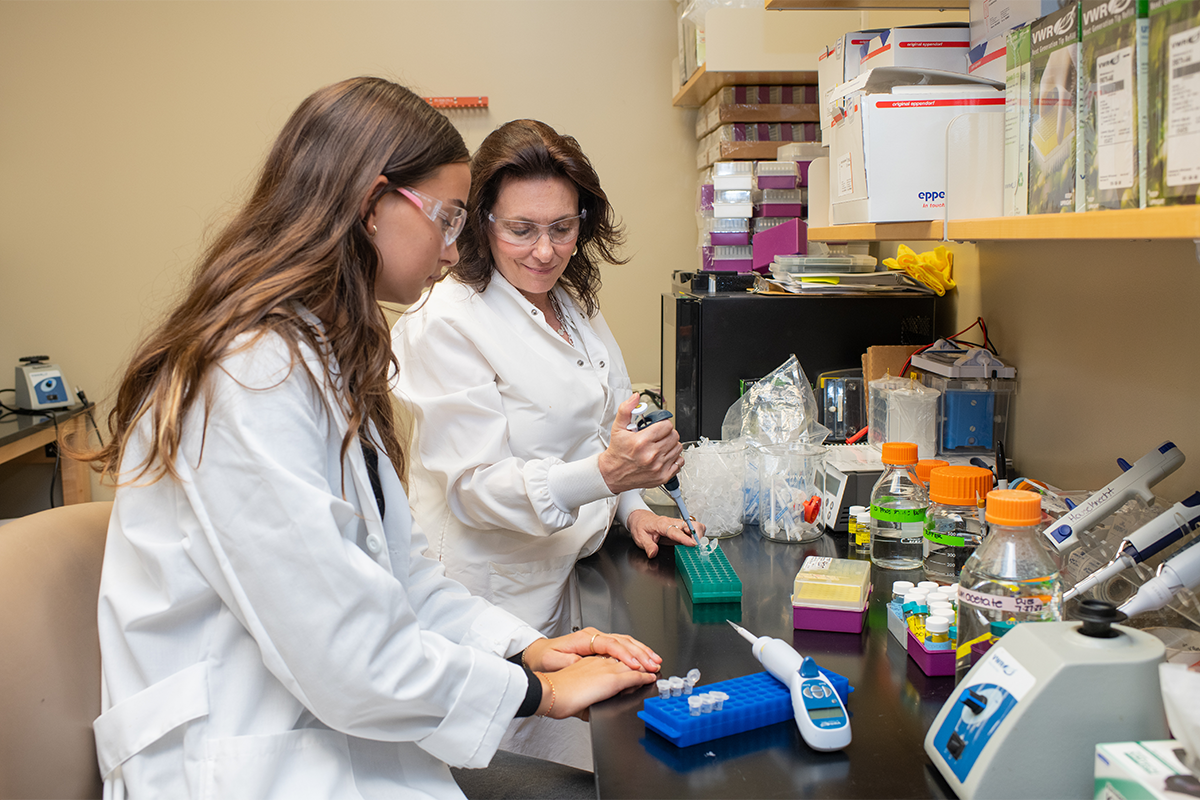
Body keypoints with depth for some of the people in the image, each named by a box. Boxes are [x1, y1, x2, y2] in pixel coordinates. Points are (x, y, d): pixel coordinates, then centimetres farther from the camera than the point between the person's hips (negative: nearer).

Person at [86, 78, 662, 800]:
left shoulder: (324, 360, 12)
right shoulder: (253, 377, -22)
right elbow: (347, 657, -22)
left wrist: (523, 644, -1)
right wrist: (538, 691, -10)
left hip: (336, 733, 9)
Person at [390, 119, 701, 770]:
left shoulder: (576, 308, 10)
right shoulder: (447, 322, -17)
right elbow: (474, 484, -22)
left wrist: (633, 506, 5)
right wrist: (604, 474, -35)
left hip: (571, 581, 7)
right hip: (496, 595, -7)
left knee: (578, 767, 10)